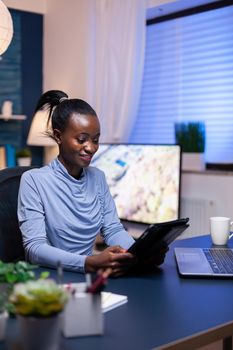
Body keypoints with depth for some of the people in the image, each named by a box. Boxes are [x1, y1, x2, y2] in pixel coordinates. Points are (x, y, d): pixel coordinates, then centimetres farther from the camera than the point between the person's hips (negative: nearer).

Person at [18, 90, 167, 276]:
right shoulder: (33, 180, -10)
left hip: (89, 275, 4)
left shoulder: (98, 177, 8)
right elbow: (35, 248, -17)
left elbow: (113, 229, 5)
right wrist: (90, 263, -32)